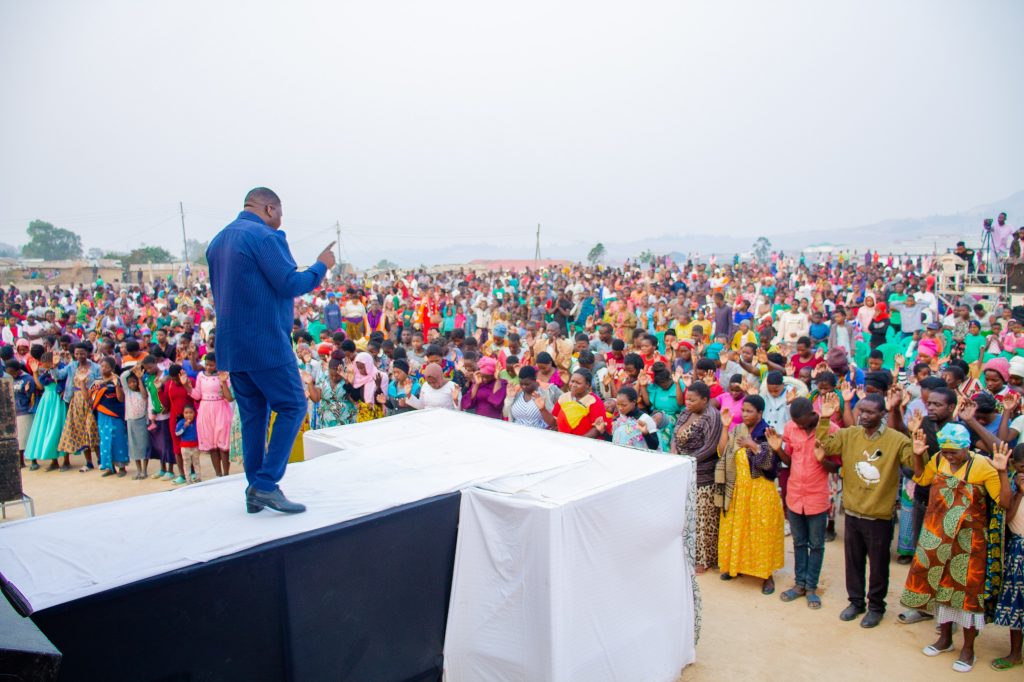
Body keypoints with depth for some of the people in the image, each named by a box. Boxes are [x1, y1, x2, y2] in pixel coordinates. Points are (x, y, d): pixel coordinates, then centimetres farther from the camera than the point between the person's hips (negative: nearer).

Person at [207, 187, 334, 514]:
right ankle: (266, 484, -6)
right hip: (266, 343, -9)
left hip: (231, 345, 9)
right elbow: (290, 284, -15)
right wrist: (321, 266, -2)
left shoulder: (218, 241, 17)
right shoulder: (264, 236, -11)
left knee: (253, 415, 12)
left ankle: (255, 491, 16)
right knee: (293, 407, 0)